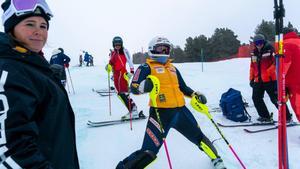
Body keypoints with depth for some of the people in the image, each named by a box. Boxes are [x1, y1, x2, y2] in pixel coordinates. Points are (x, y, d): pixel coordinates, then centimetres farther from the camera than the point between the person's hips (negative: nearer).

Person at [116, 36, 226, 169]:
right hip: (161, 112, -6)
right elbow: (134, 88, -8)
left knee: (199, 138, 19)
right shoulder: (147, 67, 2)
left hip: (180, 110, 6)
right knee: (149, 152, -13)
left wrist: (195, 94, 12)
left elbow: (183, 87, 29)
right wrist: (145, 86, -29)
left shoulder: (173, 68, 21)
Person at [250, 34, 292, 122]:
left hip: (269, 79, -7)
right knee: (256, 98, 7)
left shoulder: (270, 50, -7)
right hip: (258, 80, 7)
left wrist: (268, 72, -23)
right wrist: (251, 78, 15)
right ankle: (265, 116, 21)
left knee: (275, 99, -4)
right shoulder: (254, 53, 11)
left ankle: (287, 117, 11)